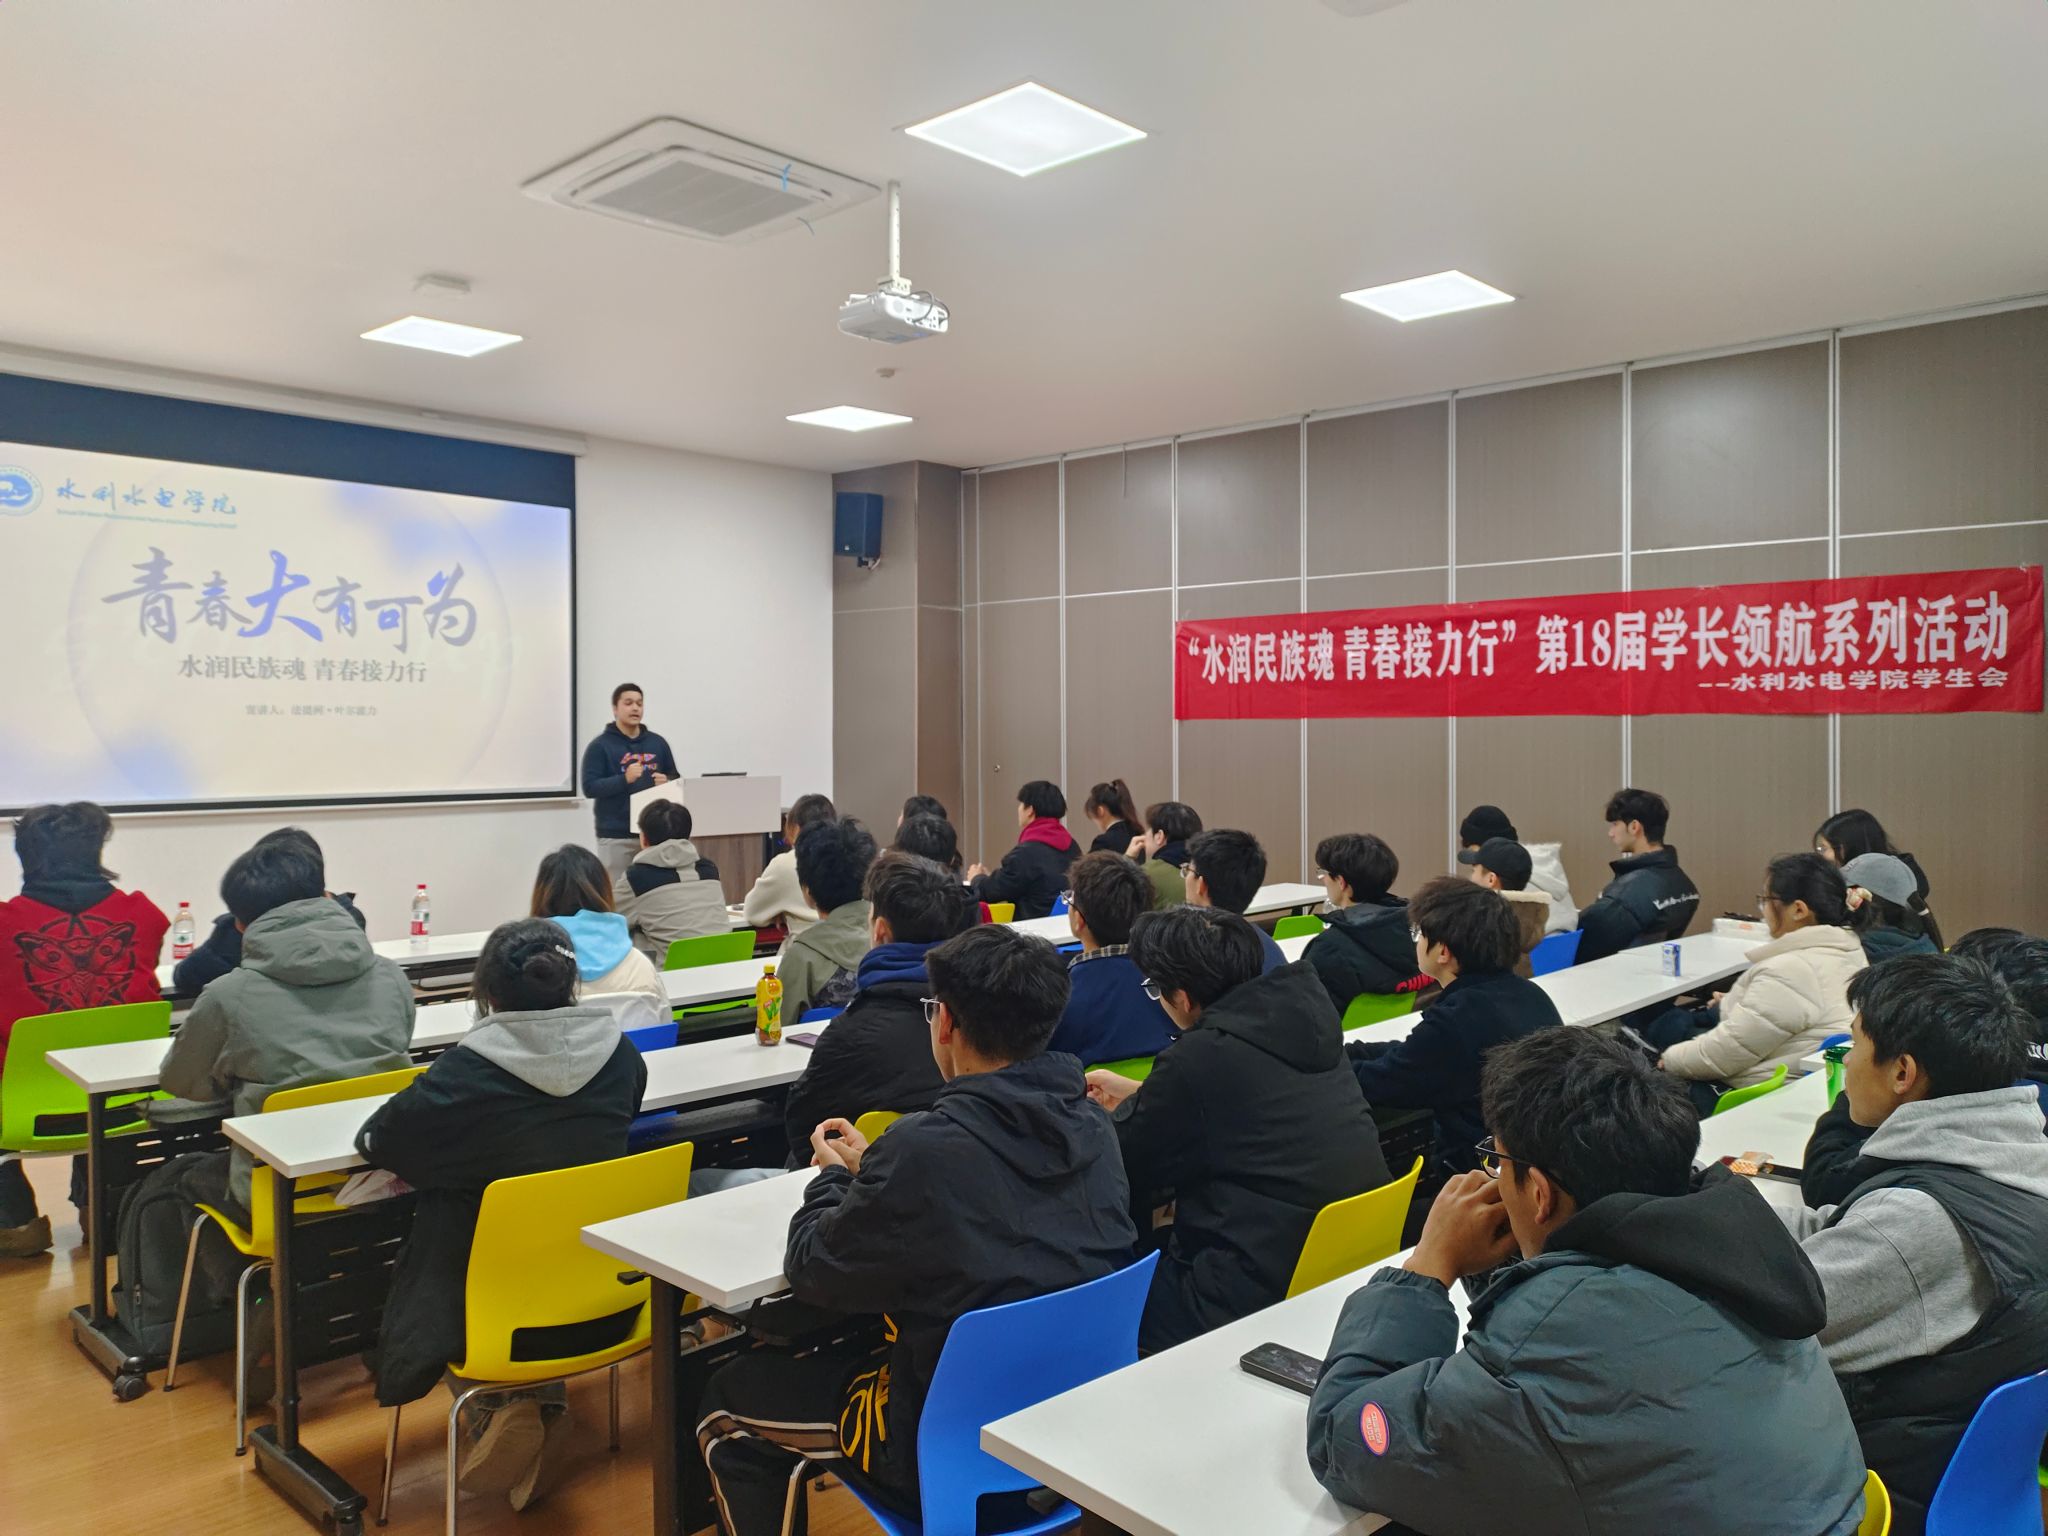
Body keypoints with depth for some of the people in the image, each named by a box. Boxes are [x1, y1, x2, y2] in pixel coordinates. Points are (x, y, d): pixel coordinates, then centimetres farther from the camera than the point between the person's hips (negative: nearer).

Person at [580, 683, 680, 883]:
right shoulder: (600, 745, -1)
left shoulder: (658, 743, 12)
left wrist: (667, 782, -5)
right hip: (616, 836, -4)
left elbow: (676, 780, 18)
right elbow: (589, 788, -9)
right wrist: (624, 779, -22)